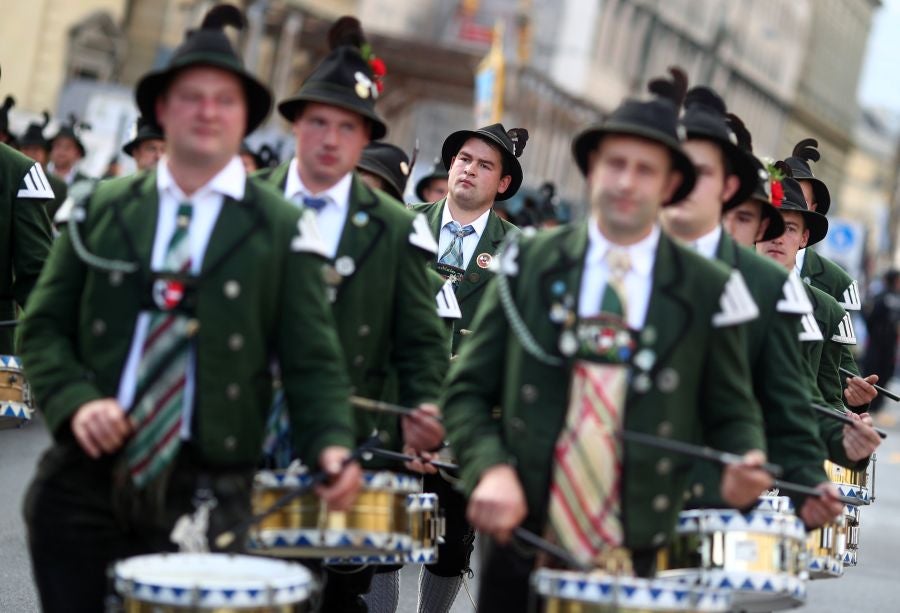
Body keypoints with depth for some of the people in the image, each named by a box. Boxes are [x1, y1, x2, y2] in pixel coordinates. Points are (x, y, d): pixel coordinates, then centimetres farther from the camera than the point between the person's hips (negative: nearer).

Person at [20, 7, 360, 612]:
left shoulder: (281, 228, 2)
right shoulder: (102, 209, 9)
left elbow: (312, 361, -1)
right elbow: (44, 329, 9)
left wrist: (333, 446, -18)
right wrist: (75, 401, -10)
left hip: (204, 492, -2)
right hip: (85, 479, 2)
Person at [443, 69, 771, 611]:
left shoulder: (707, 290, 0)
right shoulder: (527, 265, 2)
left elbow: (731, 414, 8)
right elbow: (467, 391, 4)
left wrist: (745, 469, -13)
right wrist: (491, 469, -13)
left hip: (635, 559, 0)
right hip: (523, 546, 1)